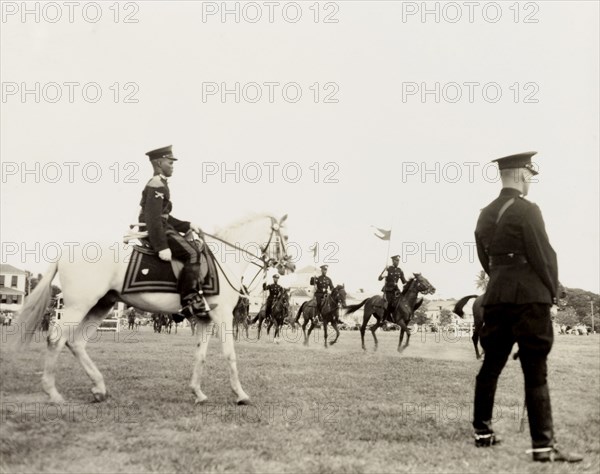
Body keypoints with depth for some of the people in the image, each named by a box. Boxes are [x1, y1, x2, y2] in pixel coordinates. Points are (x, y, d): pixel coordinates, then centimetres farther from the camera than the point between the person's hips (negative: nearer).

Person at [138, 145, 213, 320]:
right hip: (158, 232, -11)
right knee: (192, 253, -22)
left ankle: (196, 297, 13)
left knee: (193, 251, 14)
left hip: (163, 228, 11)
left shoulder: (159, 184, 21)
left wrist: (187, 226, 16)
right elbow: (153, 218, -23)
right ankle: (189, 302, -23)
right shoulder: (157, 186, -13)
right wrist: (162, 247, -29)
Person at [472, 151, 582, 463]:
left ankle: (482, 431, 24)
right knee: (535, 373, -5)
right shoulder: (527, 210, -11)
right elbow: (544, 256, -12)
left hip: (496, 297, 7)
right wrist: (552, 291, 1)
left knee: (490, 366, 15)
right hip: (529, 298, -7)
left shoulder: (485, 214, 11)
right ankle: (543, 445, -3)